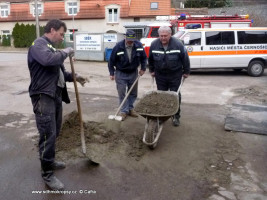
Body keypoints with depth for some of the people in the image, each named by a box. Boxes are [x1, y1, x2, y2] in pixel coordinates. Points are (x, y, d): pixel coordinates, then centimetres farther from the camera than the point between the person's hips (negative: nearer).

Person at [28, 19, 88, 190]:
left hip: (55, 95, 10)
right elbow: (48, 60, -31)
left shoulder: (51, 47, 22)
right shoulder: (39, 44, -8)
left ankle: (49, 160, 36)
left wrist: (73, 77, 11)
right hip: (43, 97, -10)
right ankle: (47, 174, 3)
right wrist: (66, 52, -15)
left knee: (55, 132, 18)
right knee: (48, 134, -8)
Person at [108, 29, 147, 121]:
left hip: (133, 73, 3)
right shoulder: (118, 47, -20)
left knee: (133, 93, 11)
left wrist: (143, 68, 1)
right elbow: (111, 61, -9)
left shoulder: (138, 45, -12)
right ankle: (124, 111, 9)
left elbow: (143, 57, 5)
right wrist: (112, 73, -7)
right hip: (121, 73, -3)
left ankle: (130, 109, 27)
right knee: (122, 93, -1)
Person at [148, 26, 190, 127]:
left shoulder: (178, 44, -14)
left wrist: (186, 72, 1)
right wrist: (152, 70, 13)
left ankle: (176, 116, 16)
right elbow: (150, 59, 9)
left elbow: (185, 58, -4)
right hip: (160, 75, 2)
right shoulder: (154, 44, -7)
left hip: (175, 75, -2)